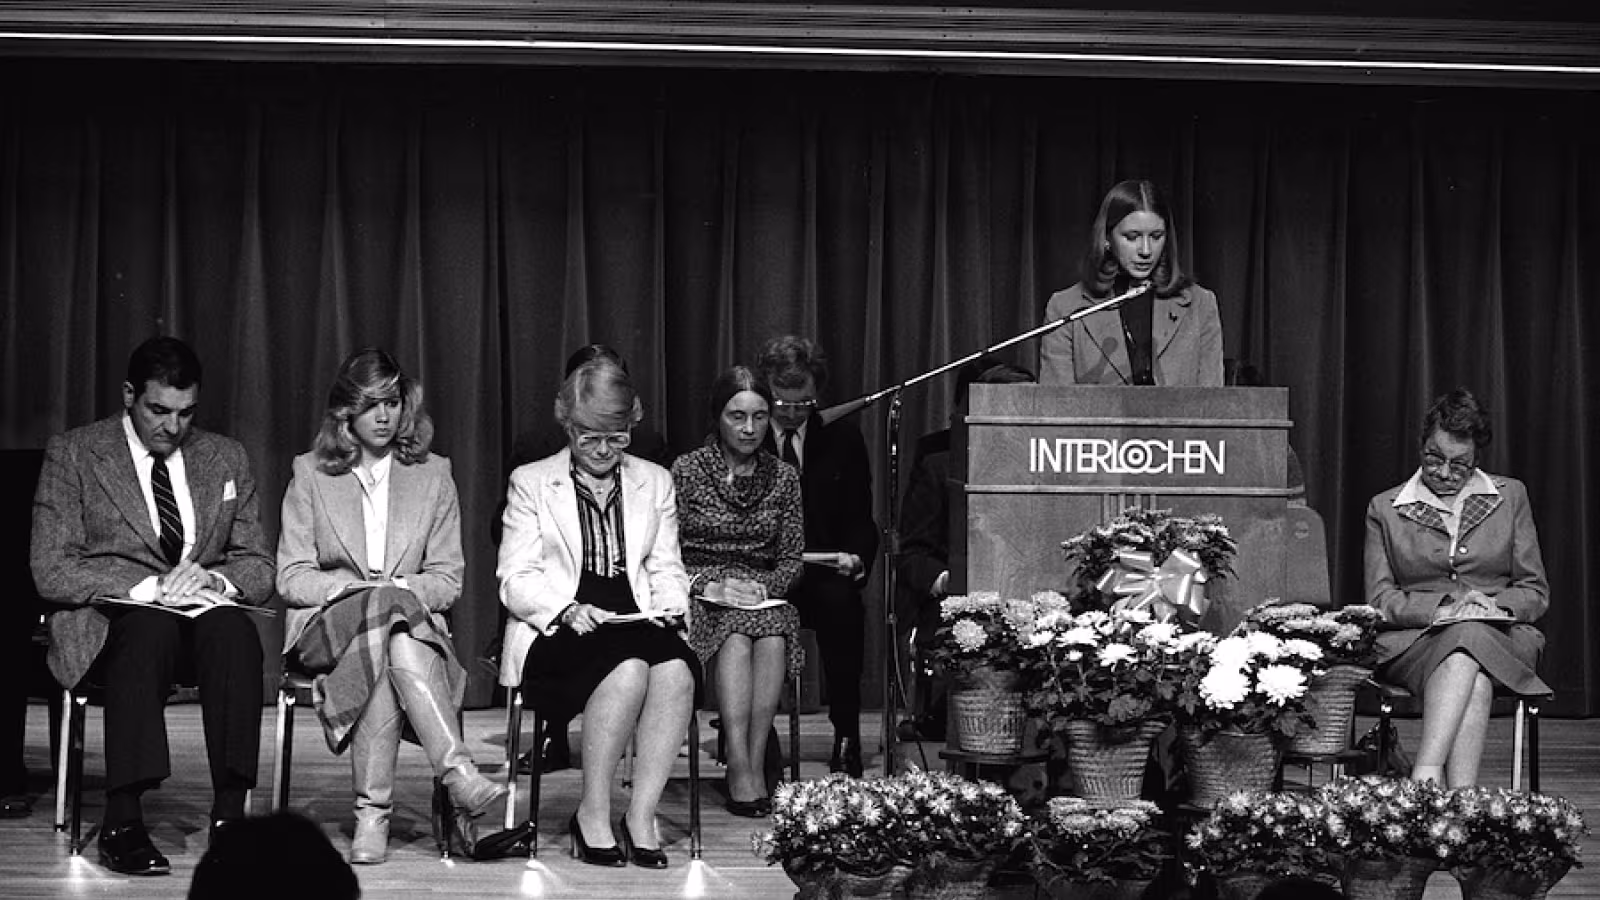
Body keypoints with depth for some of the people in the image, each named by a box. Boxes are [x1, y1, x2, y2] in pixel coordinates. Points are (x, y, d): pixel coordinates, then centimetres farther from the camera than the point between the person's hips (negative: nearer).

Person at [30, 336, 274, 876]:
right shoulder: (72, 454, 4)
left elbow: (259, 570, 14)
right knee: (151, 627, -39)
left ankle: (229, 812, -36)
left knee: (233, 629, -34)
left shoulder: (226, 459, 15)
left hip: (205, 612, 3)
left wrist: (211, 578, -10)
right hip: (105, 623, -3)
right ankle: (122, 821, -38)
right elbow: (51, 571, -4)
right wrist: (149, 586, -17)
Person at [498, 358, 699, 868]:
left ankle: (642, 816, -28)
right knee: (629, 667, -36)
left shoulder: (655, 483, 21)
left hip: (639, 629, 3)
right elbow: (516, 580, 2)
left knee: (676, 669, -34)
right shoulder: (530, 482, 10)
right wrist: (567, 610, -16)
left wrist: (668, 606, -3)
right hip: (555, 635, -3)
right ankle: (593, 814, -24)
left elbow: (667, 570, 20)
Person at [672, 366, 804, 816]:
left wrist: (763, 587, -10)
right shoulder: (686, 470, 2)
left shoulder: (783, 477, 11)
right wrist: (710, 586, -16)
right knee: (736, 636, -35)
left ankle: (754, 764, -33)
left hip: (764, 597, 2)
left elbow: (792, 559, 11)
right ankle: (742, 770, -40)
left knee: (772, 636, -33)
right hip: (698, 597, -2)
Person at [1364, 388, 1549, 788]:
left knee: (1471, 640, -38)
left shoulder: (1510, 497, 15)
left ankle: (1425, 778, -48)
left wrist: (1495, 605, -10)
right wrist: (1441, 611, -12)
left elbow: (1535, 593, 13)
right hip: (1413, 643, 0)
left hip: (1501, 640, 1)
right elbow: (1380, 601, 6)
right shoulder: (1384, 509, 13)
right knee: (1472, 679, -37)